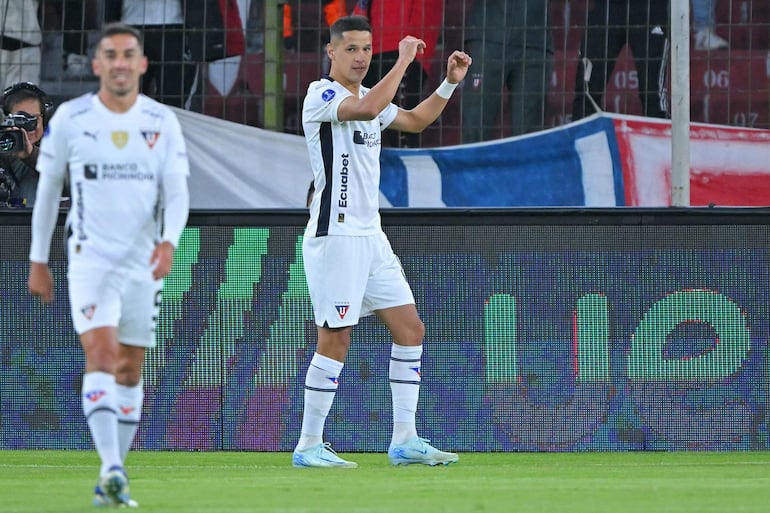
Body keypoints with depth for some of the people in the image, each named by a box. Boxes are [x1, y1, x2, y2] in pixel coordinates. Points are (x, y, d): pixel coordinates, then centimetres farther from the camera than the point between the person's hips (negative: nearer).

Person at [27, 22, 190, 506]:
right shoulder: (70, 118, -3)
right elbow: (48, 190, 7)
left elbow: (177, 193, -5)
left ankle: (112, 477, 19)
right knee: (101, 353, -21)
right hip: (89, 259, -3)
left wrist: (169, 241, -24)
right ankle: (112, 469, -31)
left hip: (143, 262, 3)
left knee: (130, 370, 8)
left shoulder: (163, 122, 1)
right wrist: (38, 261, 9)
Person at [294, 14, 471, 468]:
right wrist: (403, 61, -22)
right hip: (334, 236, -9)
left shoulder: (366, 95, 15)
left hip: (371, 235, 9)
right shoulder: (321, 96, -11)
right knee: (335, 341, -8)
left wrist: (450, 84, 20)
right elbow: (368, 109, -31)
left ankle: (405, 440, 10)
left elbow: (415, 121, 33)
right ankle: (309, 446, 0)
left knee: (410, 329, 6)